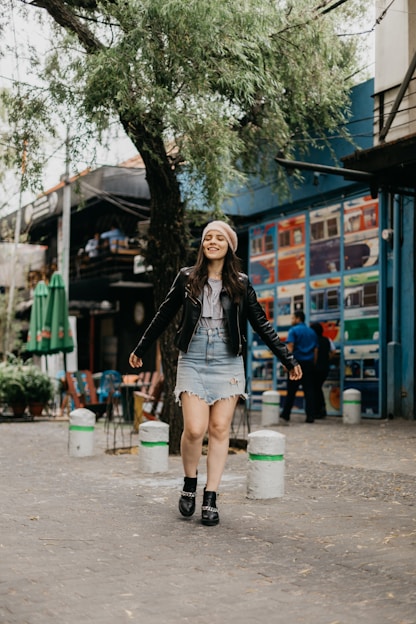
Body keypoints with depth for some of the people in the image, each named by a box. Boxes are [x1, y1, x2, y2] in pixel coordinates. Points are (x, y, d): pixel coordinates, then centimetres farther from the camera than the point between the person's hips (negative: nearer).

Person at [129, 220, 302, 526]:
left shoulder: (240, 284, 5)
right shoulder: (187, 278, 4)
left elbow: (261, 324, 9)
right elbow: (164, 315, 14)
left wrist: (288, 359, 5)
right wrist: (141, 349, 20)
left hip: (227, 363, 1)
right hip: (193, 361, -1)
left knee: (220, 429, -1)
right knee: (194, 429, -11)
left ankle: (211, 498, 9)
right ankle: (189, 485, 16)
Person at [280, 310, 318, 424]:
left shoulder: (293, 330, -3)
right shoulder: (312, 332, 15)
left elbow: (290, 347, -14)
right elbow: (316, 350, 16)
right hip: (309, 363, 4)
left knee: (291, 390, 2)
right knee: (309, 390, 2)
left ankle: (285, 415, 7)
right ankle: (310, 416, -2)